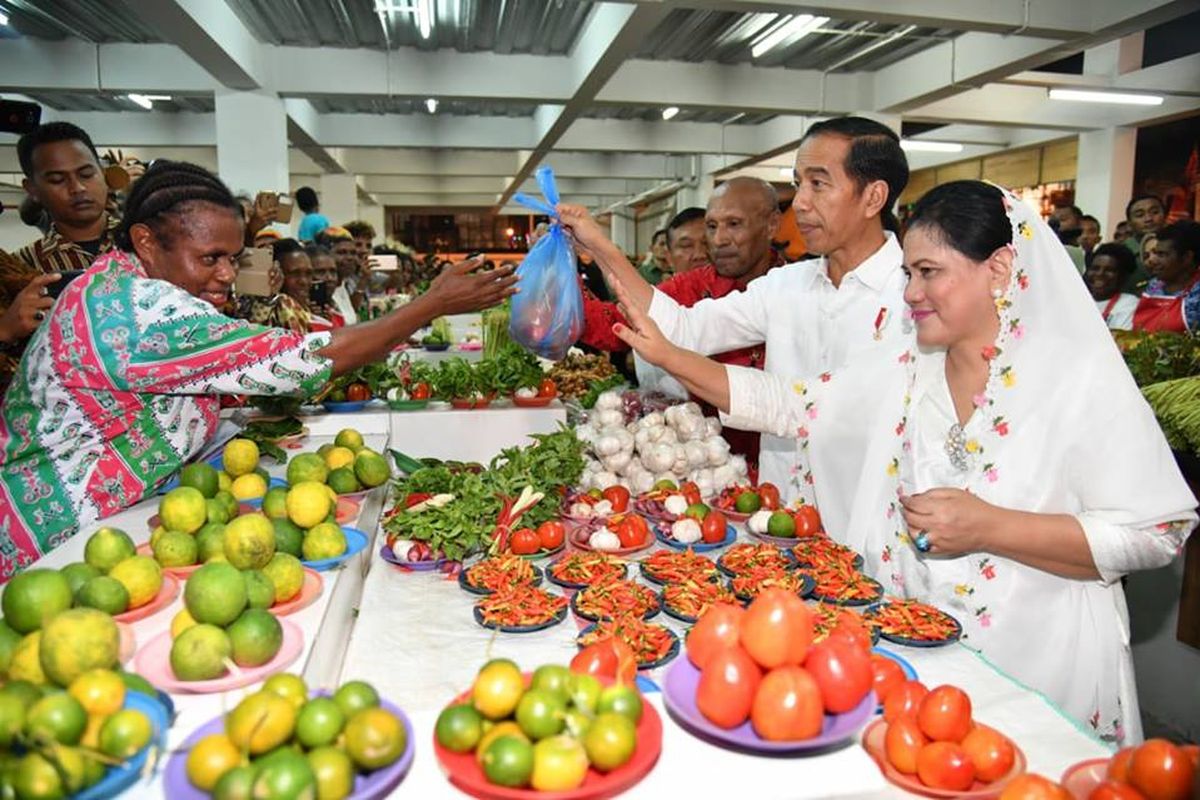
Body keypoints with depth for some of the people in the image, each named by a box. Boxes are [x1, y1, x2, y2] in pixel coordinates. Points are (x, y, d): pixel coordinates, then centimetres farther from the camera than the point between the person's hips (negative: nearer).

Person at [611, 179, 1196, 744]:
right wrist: (667, 355, -4)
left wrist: (987, 528, -23)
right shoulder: (904, 371, 2)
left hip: (1034, 669, -3)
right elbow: (785, 404, 2)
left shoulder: (1081, 377, -12)